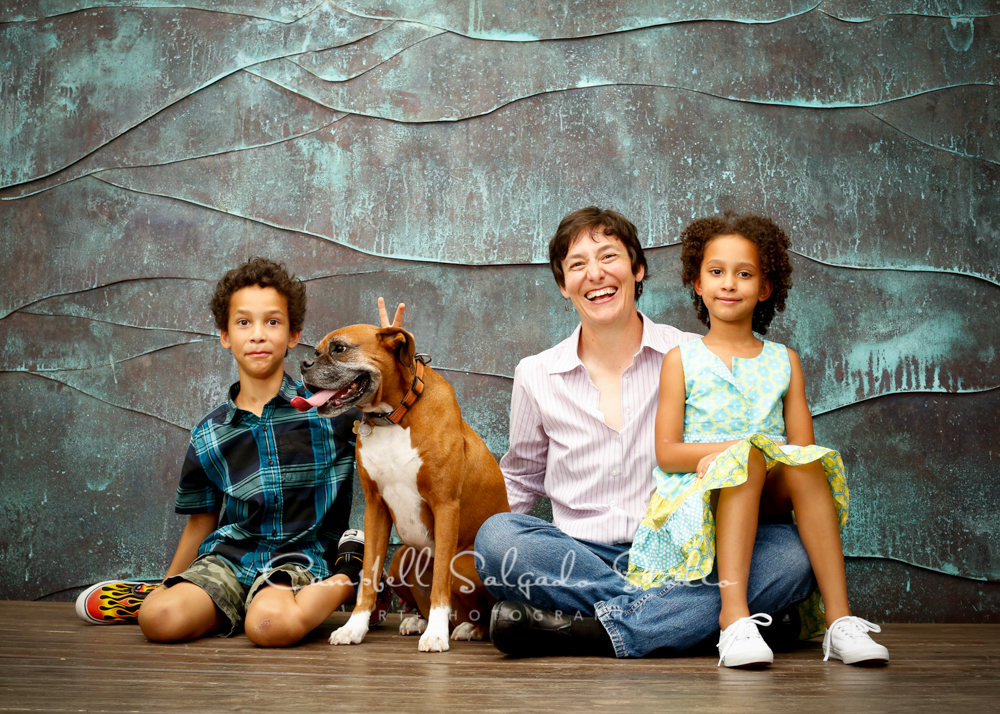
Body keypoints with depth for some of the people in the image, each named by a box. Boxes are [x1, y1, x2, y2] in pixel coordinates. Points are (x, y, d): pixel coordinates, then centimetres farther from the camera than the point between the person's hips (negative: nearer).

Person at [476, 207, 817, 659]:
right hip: (581, 560, 0)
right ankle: (694, 619, -26)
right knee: (497, 537, -29)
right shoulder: (536, 376, 9)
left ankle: (584, 629, -32)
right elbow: (521, 479, 23)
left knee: (790, 551, -28)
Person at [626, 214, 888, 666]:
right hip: (700, 497, -2)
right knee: (747, 455, -32)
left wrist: (717, 453, -13)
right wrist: (732, 449, -17)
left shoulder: (784, 361, 15)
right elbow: (667, 453, 0)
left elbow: (801, 445, 6)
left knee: (806, 461, -28)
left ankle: (840, 617, -33)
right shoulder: (682, 360, 9)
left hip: (768, 496, 2)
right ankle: (734, 617, -41)